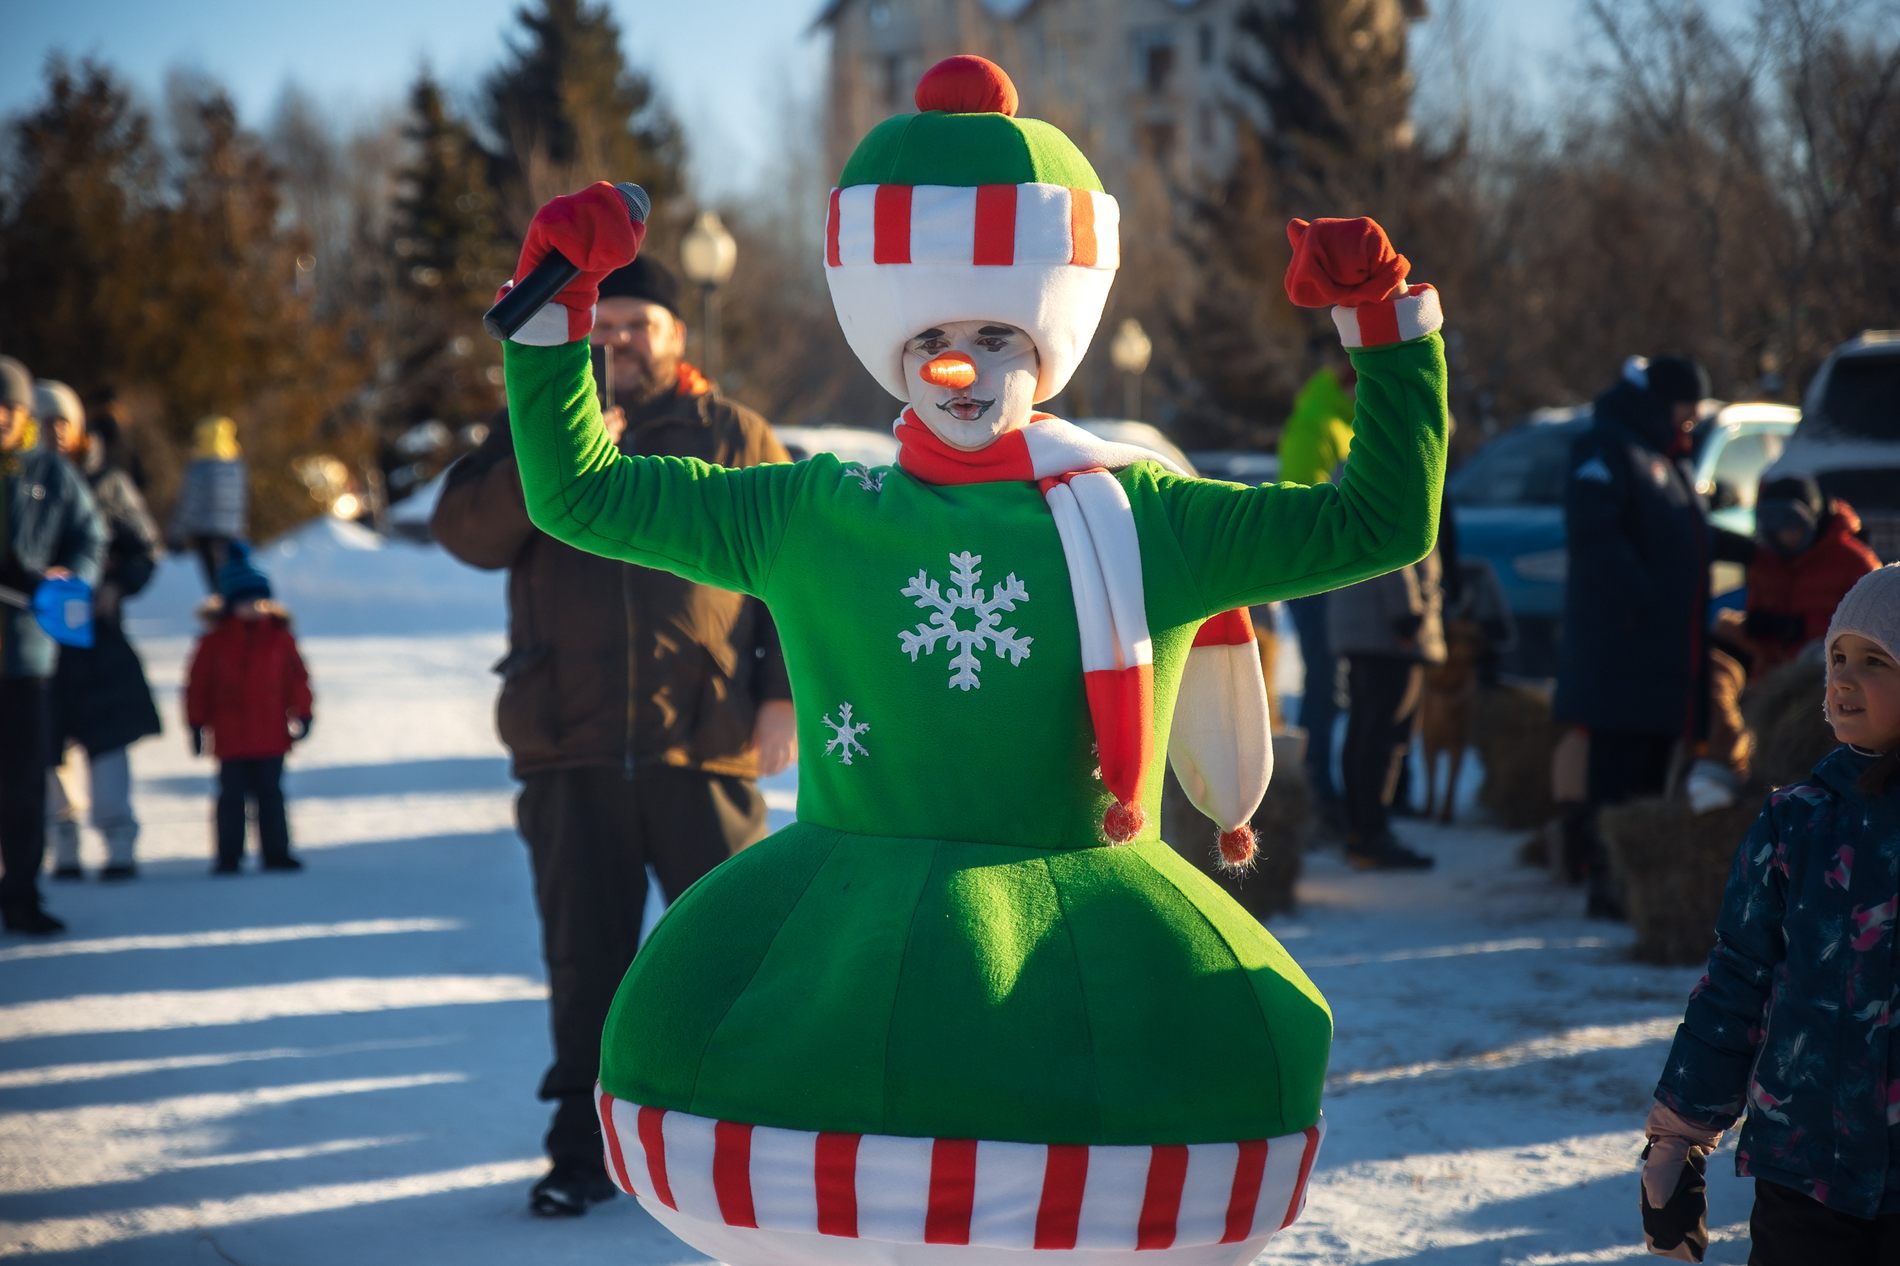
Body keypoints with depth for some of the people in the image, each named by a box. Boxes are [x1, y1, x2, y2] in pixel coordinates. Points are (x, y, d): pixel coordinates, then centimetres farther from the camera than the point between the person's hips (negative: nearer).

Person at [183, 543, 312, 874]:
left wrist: (302, 714, 2)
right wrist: (197, 724, 1)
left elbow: (297, 676, 7)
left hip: (271, 734, 1)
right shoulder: (215, 638, -1)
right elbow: (198, 683, 2)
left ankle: (276, 853, 11)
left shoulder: (279, 634, 4)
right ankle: (228, 856, 10)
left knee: (270, 794, 6)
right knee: (232, 795, 3)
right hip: (230, 738, -1)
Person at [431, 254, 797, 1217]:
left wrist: (785, 693, -3)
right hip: (572, 749, 2)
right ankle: (584, 1149, 15)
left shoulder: (732, 436, 8)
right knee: (585, 958, 7)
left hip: (703, 749, -2)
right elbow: (464, 531, -3)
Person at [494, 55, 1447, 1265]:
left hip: (1077, 914, 0)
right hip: (847, 930, 0)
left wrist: (1387, 325, 6)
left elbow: (1383, 523, 14)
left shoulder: (1145, 519, 10)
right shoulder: (810, 516, 11)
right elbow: (579, 492, 17)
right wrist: (555, 309, 10)